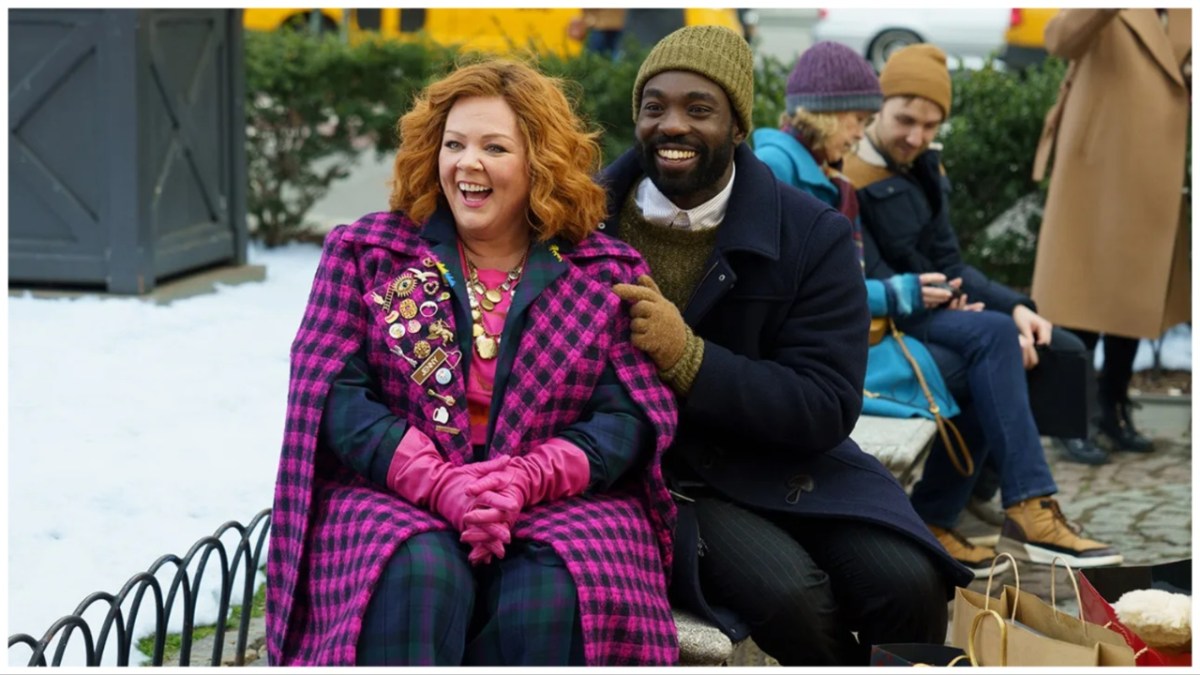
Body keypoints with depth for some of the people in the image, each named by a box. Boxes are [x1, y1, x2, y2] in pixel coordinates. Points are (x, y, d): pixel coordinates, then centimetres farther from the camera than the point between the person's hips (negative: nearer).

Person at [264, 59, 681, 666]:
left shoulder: (604, 273, 10)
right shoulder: (367, 253, 10)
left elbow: (631, 415, 2)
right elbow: (335, 395, -1)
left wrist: (527, 479, -17)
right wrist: (440, 484, -16)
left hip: (561, 504, 0)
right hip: (393, 501, 0)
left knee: (555, 597, -32)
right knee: (418, 579, -34)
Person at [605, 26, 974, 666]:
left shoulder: (813, 235, -2)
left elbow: (827, 410, -9)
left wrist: (690, 358, -22)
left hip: (778, 463, 2)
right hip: (655, 472, -1)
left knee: (907, 583, -24)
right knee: (789, 594, -29)